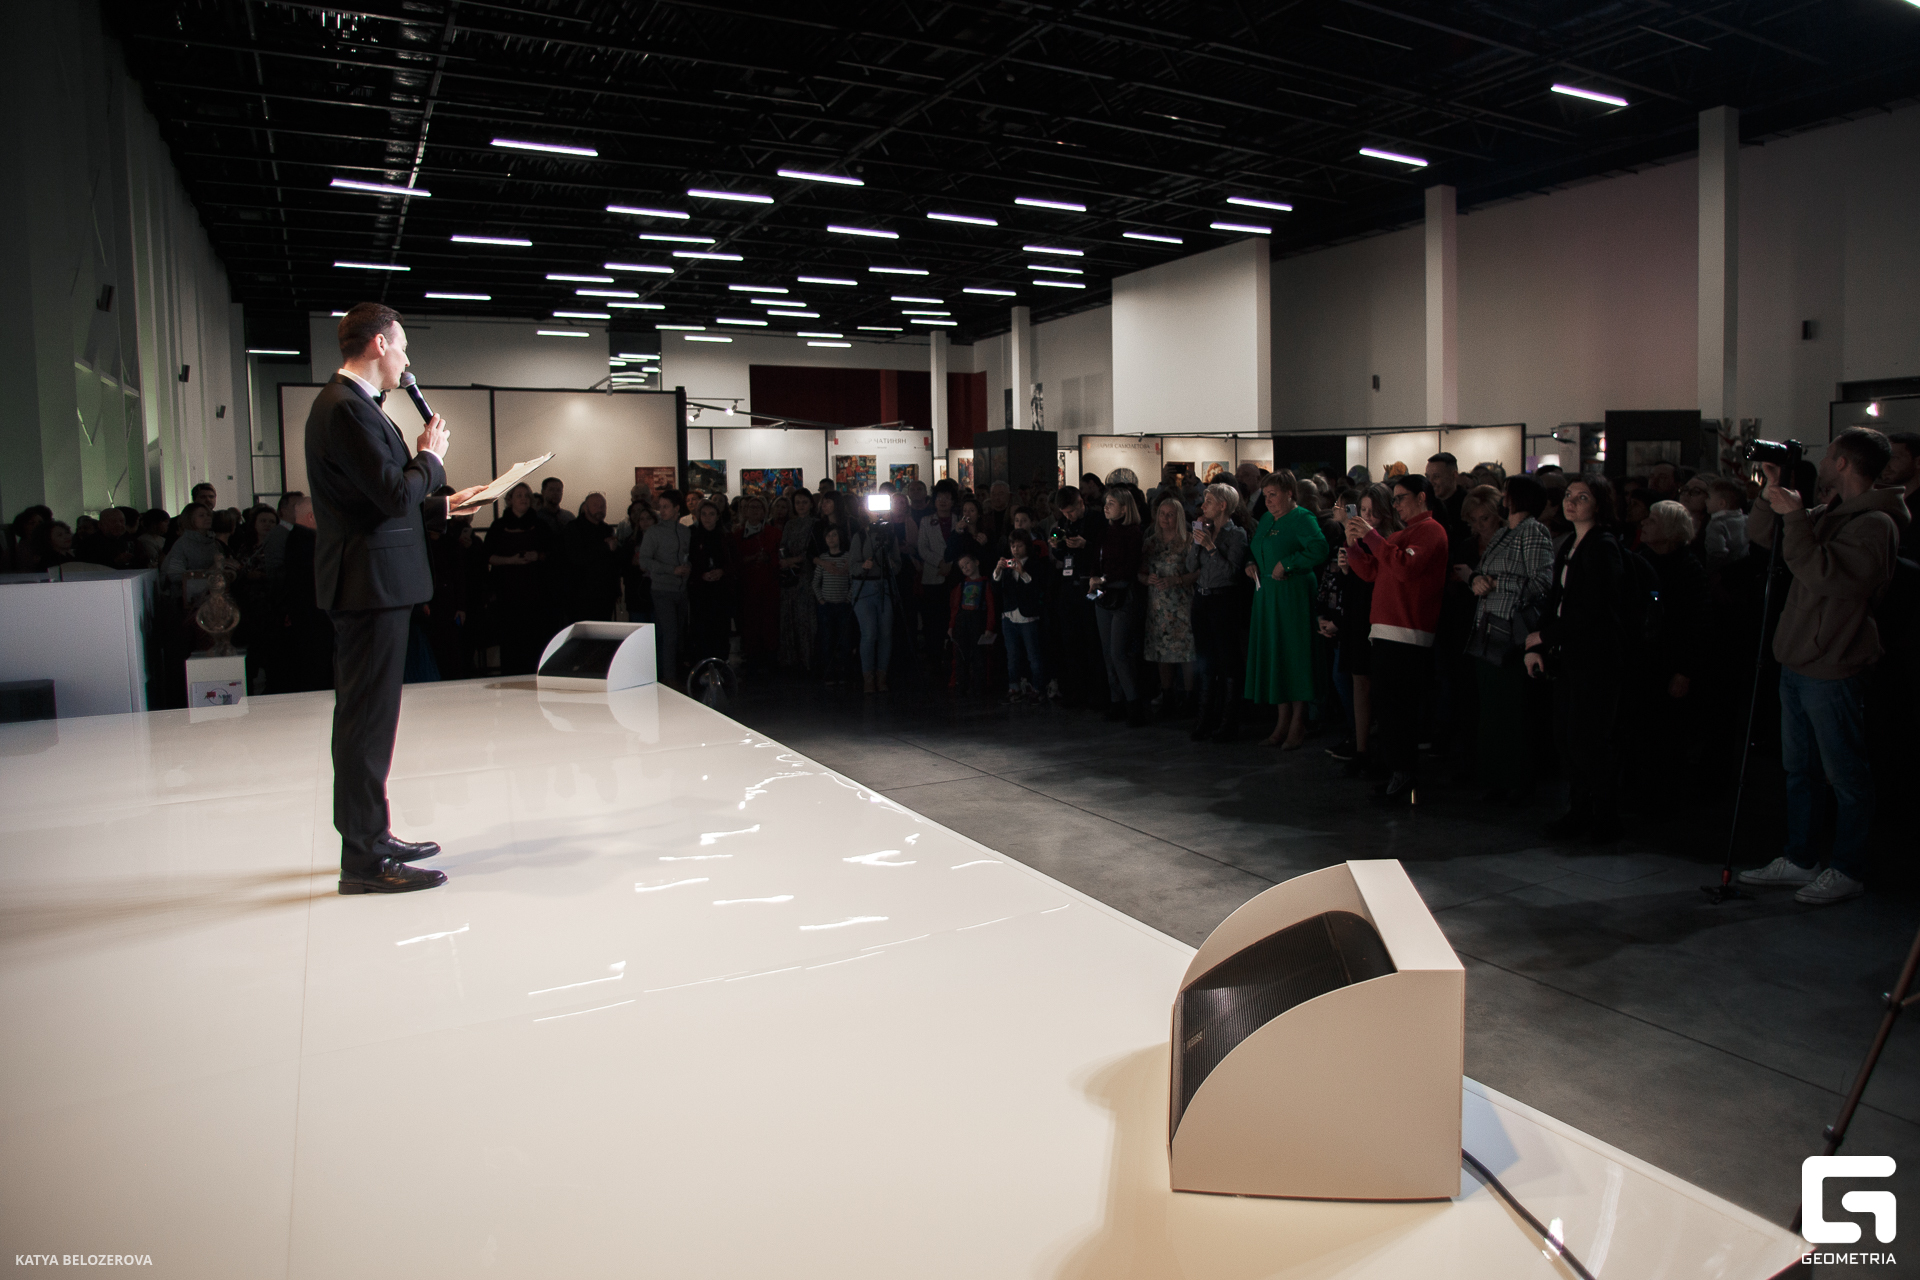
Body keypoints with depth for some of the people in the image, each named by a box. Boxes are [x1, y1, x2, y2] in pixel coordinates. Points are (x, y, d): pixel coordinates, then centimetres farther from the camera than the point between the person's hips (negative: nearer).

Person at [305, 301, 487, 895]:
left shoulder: (350, 404, 18)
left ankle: (370, 835, 27)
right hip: (371, 584, -11)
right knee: (368, 718, -6)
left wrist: (442, 506, 23)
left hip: (371, 584, 11)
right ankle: (364, 860, 1)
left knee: (367, 716, 16)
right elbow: (396, 496, -22)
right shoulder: (347, 408, -16)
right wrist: (430, 455, -6)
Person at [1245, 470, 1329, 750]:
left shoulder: (1302, 518, -9)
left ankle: (1298, 724, 4)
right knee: (1272, 656, 8)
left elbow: (1319, 549, -22)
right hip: (1266, 595, 8)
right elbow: (1254, 547, 28)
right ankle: (1282, 719, 15)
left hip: (1292, 597, -8)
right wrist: (1250, 562, 7)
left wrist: (1287, 564, -20)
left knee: (1294, 655, -4)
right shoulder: (1266, 519, 15)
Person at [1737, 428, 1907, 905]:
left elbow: (1824, 575, -27)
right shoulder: (1829, 514, 12)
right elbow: (1761, 535, 18)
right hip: (1798, 663, 9)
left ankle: (1847, 870, 14)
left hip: (1833, 669, -9)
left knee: (1845, 775, 3)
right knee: (1800, 769, 16)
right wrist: (1772, 495, 2)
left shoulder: (1875, 524, -15)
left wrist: (1795, 517, -23)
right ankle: (1798, 859, 26)